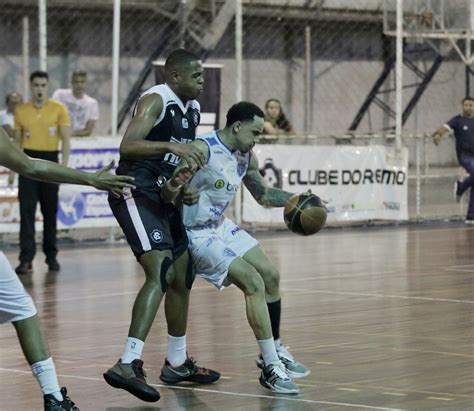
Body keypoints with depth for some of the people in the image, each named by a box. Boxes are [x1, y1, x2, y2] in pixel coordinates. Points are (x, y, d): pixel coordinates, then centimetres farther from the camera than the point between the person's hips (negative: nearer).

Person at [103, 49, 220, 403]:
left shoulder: (193, 109, 13)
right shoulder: (155, 101, -15)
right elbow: (127, 147, -29)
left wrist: (189, 187, 8)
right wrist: (172, 146, -38)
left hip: (165, 198, 10)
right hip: (136, 195, -10)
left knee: (181, 278, 16)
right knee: (160, 273, -24)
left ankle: (177, 363, 32)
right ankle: (128, 365, -32)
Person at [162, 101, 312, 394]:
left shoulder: (246, 158, 1)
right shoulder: (202, 150, -25)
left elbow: (264, 195, 17)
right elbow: (168, 196, -30)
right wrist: (172, 187, -52)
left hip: (222, 227, 9)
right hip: (196, 235, -9)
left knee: (271, 275, 8)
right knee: (254, 283, -19)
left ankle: (275, 350, 24)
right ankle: (271, 367, -14)